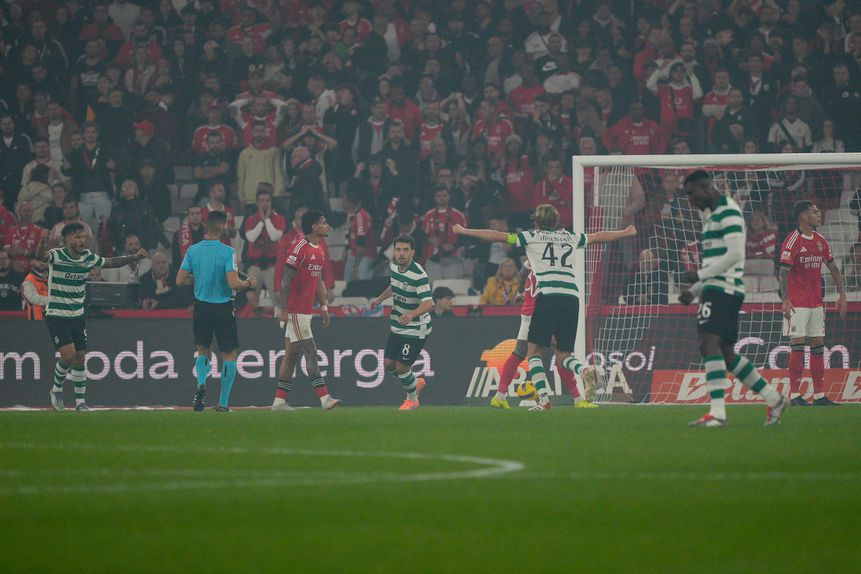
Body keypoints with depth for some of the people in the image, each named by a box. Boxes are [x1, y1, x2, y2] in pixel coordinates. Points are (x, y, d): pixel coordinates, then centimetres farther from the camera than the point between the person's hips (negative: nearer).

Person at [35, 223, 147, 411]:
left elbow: (111, 262, 14)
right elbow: (40, 256, -37)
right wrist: (42, 243, -60)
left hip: (77, 316, 5)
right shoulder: (57, 256, -16)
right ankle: (57, 389, 10)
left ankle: (80, 401, 17)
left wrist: (134, 256, 3)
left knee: (80, 358, 6)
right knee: (68, 355, -16)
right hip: (56, 316, -5)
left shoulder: (88, 257, 0)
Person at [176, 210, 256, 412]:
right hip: (223, 308, -3)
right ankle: (223, 402, 8)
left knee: (203, 350, 20)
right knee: (229, 354, 11)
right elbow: (234, 283, -21)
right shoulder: (227, 252, -15)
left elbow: (180, 280, -1)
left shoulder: (193, 250, -3)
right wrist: (249, 283, -1)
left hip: (201, 306, 3)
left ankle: (201, 384, -8)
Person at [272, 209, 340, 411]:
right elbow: (286, 279, -16)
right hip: (295, 311, -9)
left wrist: (324, 306, 21)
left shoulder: (320, 251, 15)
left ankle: (279, 401, 12)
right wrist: (284, 309, -18)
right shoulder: (300, 249, -15)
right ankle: (325, 398, -13)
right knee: (311, 353, -11)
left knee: (291, 355, 10)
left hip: (306, 311, 9)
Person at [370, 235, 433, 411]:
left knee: (402, 367, -4)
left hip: (416, 329, -7)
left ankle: (412, 400, 23)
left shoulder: (419, 275, -26)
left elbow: (428, 303, -35)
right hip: (397, 327, 8)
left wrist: (412, 314, -52)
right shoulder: (394, 266, -1)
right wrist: (380, 299, 22)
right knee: (388, 363, 9)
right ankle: (415, 383, 36)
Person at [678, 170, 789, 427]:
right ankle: (774, 399, 17)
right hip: (716, 289, 10)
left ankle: (717, 413, -22)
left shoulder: (729, 212, -10)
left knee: (709, 344, -18)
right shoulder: (711, 216, 22)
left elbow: (734, 254, -19)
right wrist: (694, 290, 20)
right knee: (725, 353, 10)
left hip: (724, 288, -10)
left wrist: (700, 274, -17)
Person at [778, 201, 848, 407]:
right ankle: (795, 395, -4)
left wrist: (842, 295, 11)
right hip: (797, 303, -7)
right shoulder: (792, 241, -10)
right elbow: (783, 272, -15)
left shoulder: (821, 241, 11)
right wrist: (785, 300, -25)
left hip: (816, 303, 7)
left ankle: (819, 395, 8)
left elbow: (833, 268, 18)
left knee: (818, 346, 5)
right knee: (798, 345, -7)